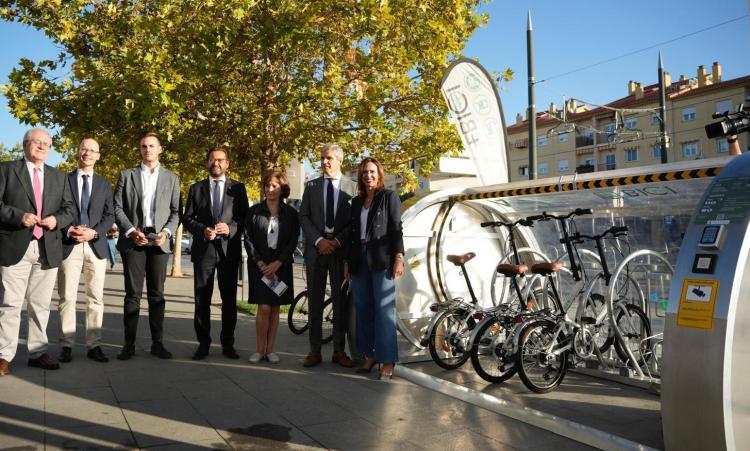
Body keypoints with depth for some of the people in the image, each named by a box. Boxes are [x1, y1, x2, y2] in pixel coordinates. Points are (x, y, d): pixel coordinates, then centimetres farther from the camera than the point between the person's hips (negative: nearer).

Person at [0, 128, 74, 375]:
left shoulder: (59, 176, 17)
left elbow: (69, 208, 13)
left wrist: (57, 219, -7)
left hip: (48, 248, 4)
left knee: (41, 304, 8)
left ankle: (38, 352, 15)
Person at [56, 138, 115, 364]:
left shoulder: (104, 185, 14)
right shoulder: (64, 180, 9)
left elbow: (110, 216, 7)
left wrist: (94, 232, -9)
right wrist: (68, 230, -12)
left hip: (96, 245, 2)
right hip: (69, 245, -1)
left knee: (95, 298, 2)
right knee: (67, 297, 0)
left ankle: (94, 345, 7)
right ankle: (67, 345, 7)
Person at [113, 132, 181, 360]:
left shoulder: (171, 178, 12)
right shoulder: (127, 175, 10)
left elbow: (176, 211, 8)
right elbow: (117, 208, 4)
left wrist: (166, 231, -9)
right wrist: (131, 231, -10)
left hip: (159, 240, 1)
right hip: (133, 239, -1)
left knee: (157, 293, 3)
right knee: (133, 293, 0)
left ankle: (157, 343, 7)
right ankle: (129, 344, 4)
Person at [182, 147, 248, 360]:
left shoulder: (238, 188, 7)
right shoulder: (196, 188, 10)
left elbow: (245, 218, 4)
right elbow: (187, 218, 6)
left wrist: (230, 228, -15)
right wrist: (202, 230, -12)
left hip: (229, 249, 0)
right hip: (203, 249, 1)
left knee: (229, 299, 4)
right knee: (202, 299, 4)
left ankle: (228, 344, 14)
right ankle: (203, 343, 13)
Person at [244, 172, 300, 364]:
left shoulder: (290, 213, 4)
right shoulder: (254, 211, 4)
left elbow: (293, 241, 0)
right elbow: (248, 239, 0)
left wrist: (277, 263, -10)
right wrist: (261, 263, -9)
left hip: (281, 266, 1)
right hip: (260, 265, -1)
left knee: (275, 309, 5)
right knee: (264, 308, -8)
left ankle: (270, 349, 13)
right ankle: (259, 349, 3)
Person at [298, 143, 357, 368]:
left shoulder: (352, 187, 5)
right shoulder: (311, 186, 11)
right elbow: (303, 217, 4)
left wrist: (338, 241, -12)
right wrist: (319, 240, -10)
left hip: (342, 249, -1)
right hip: (316, 248, 1)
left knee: (341, 301, 3)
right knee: (315, 301, 4)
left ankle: (339, 350, 12)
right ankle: (314, 350, 11)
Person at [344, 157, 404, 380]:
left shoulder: (389, 196, 3)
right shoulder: (356, 201, 16)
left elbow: (396, 228, -3)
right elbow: (352, 232, 16)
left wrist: (398, 258, -12)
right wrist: (348, 261, 12)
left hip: (382, 259, -5)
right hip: (360, 261, 5)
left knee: (384, 310, -6)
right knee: (363, 309, 6)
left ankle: (388, 361, -1)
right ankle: (369, 356, 16)